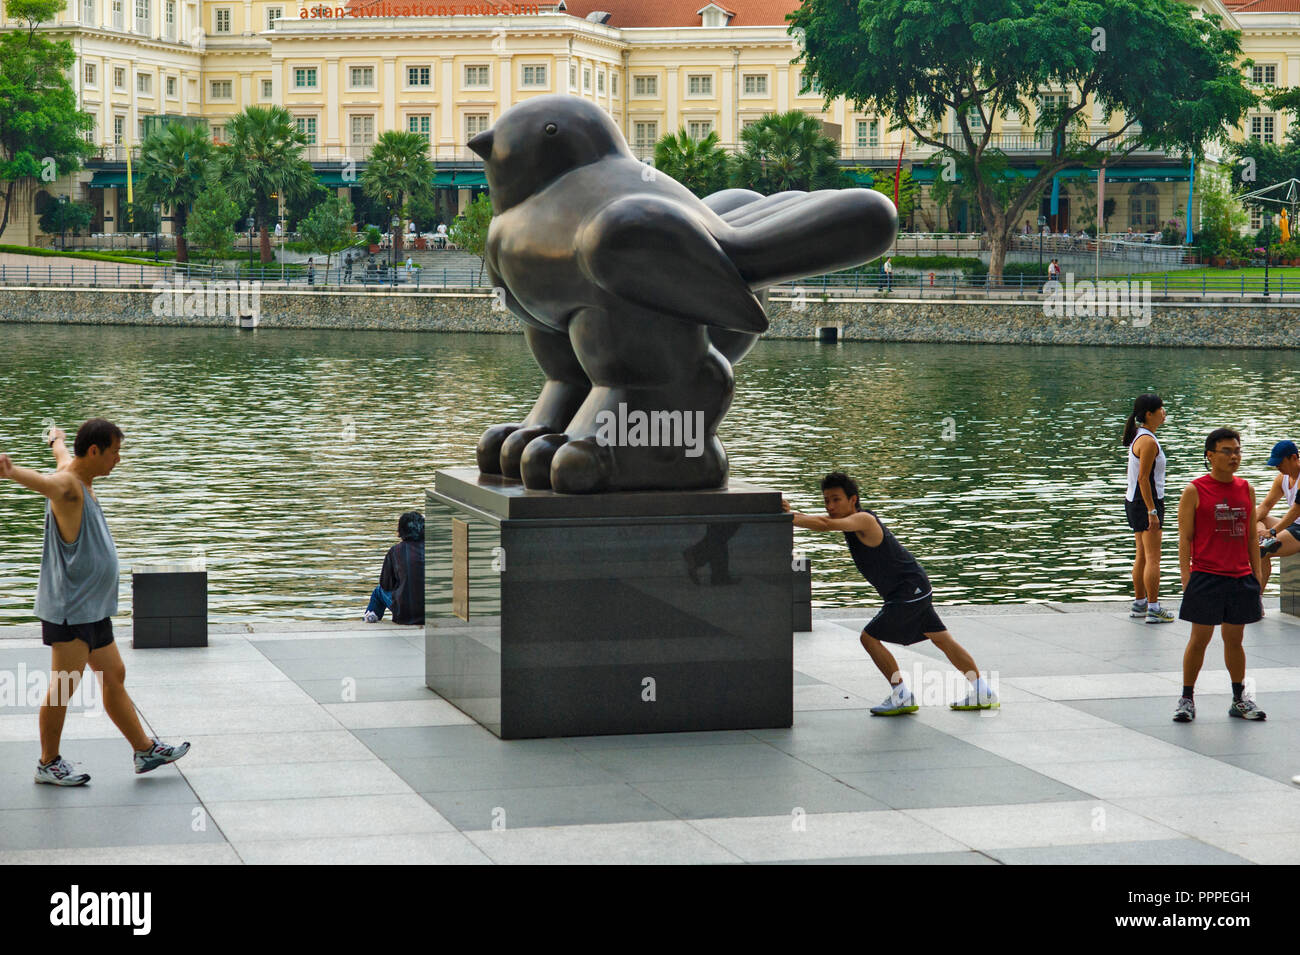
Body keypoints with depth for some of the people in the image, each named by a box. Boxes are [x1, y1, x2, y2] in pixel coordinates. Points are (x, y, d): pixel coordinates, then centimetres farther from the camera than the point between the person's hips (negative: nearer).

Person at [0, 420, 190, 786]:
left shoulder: (77, 472, 11)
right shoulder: (66, 485, -20)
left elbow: (62, 452, 36)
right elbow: (42, 481, -44)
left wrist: (56, 437, 59)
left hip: (93, 608, 10)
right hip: (69, 608, -10)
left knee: (115, 677, 16)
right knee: (63, 687, -2)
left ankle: (145, 750, 24)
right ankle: (48, 763, 9)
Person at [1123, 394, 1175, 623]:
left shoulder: (1138, 436, 12)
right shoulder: (1148, 441, -18)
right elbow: (1143, 479, -22)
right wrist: (1152, 512, -22)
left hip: (1133, 501, 10)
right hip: (1146, 502, -10)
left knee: (1142, 556, 17)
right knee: (1152, 558, -7)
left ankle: (1139, 603, 25)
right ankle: (1153, 609, -7)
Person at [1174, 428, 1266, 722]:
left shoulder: (1246, 489, 10)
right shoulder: (1194, 491, -4)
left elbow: (1251, 535, 15)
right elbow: (1185, 538, -5)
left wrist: (1257, 572, 10)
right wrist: (1186, 577, -12)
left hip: (1241, 577, 4)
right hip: (1206, 576, -4)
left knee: (1234, 638, 11)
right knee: (1200, 638, -1)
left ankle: (1239, 700, 21)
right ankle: (1187, 699, 10)